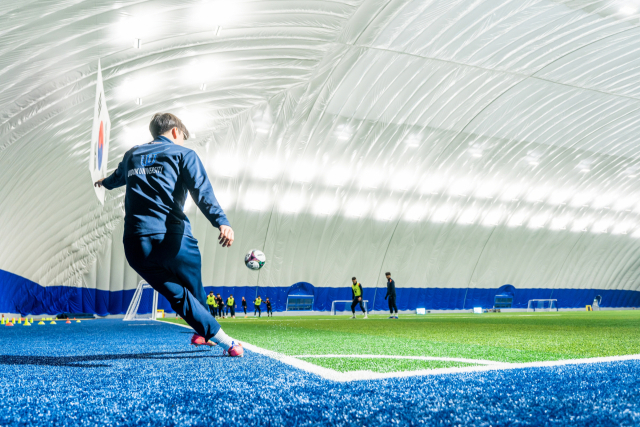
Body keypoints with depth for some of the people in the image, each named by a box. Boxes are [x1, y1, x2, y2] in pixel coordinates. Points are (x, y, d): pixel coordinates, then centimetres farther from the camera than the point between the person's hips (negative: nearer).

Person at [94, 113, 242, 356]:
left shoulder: (132, 155, 23)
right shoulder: (183, 154, 9)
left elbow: (119, 176, 46)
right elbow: (202, 192, -10)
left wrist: (106, 183, 70)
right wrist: (221, 222, -24)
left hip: (136, 244, 4)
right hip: (174, 239, -4)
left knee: (178, 295, 10)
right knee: (195, 290, 18)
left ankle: (224, 340, 8)